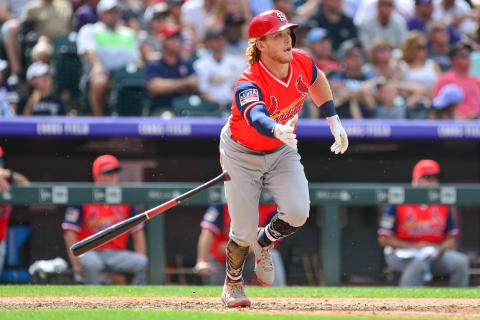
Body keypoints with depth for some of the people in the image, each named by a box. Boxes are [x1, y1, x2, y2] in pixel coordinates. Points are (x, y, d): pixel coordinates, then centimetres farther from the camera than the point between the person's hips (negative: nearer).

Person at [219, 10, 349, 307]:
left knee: (297, 213, -19)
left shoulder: (300, 62, -16)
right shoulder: (248, 85, -34)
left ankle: (264, 242, 16)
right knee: (244, 232, -3)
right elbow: (257, 117, -55)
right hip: (242, 156, -4)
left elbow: (317, 80, 9)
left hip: (281, 151, 4)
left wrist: (335, 122, 7)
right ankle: (233, 283, 28)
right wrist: (278, 131, -76)